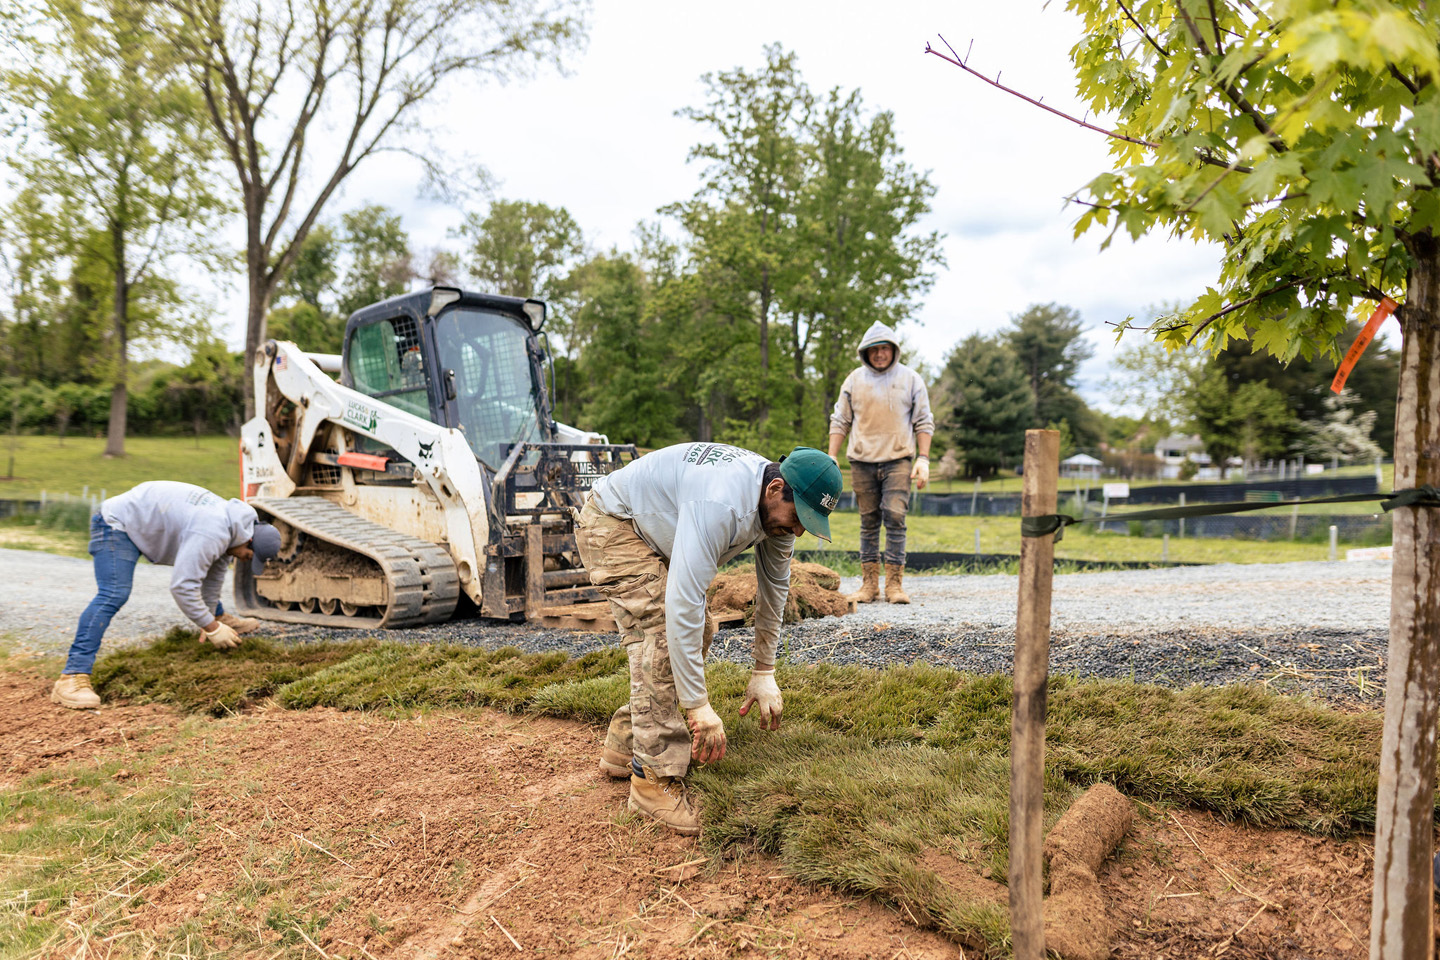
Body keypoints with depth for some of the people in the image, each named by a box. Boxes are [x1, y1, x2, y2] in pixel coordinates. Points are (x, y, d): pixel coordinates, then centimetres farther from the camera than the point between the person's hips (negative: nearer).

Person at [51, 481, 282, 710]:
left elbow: (214, 574, 9)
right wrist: (212, 629, -25)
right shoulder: (210, 535, -34)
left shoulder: (232, 523, -3)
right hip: (118, 524, -10)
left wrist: (213, 620, 12)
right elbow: (182, 586, -35)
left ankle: (221, 617, 43)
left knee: (195, 566, 21)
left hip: (148, 518, 10)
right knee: (113, 595, -24)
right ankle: (72, 677, -29)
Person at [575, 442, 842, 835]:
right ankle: (655, 777, -13)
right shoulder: (720, 506, -40)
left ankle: (625, 746, 15)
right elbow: (682, 603, -43)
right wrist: (699, 706, -38)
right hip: (613, 525, -9)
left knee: (697, 632, 6)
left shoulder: (779, 505, -11)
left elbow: (774, 587, 2)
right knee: (662, 637, -21)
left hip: (656, 532, 9)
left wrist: (764, 673, 2)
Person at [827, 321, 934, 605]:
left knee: (895, 518, -9)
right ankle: (869, 583, 10)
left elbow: (924, 422, 8)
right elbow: (840, 421, 11)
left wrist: (923, 459, -1)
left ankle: (895, 584, -3)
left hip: (898, 460, -1)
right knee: (869, 522, 5)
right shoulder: (854, 380, 8)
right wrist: (831, 458, 4)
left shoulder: (910, 379, 5)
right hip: (862, 461, 2)